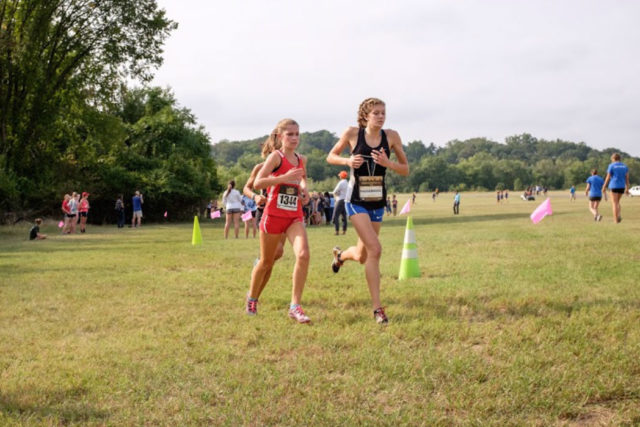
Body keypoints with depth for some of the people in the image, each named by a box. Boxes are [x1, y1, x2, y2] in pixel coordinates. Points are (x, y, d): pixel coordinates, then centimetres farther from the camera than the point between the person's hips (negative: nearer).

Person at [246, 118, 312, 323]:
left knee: (303, 254, -20)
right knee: (266, 262, 10)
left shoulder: (302, 160, 9)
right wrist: (284, 177, -26)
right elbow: (257, 183, -18)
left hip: (295, 217, 4)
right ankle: (252, 299, 36)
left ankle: (295, 306, -15)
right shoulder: (276, 156, -8)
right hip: (274, 214, -4)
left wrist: (304, 189, 11)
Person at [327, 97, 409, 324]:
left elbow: (406, 170, 1)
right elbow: (331, 157, 4)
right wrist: (347, 161, -16)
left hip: (378, 202, 4)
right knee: (374, 249, -19)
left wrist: (387, 163, -18)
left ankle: (341, 254, 52)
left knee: (362, 256, 14)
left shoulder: (391, 136, -4)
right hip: (356, 201, -4)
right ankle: (377, 307, -9)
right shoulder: (352, 133, -9)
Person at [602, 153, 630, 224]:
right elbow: (627, 178, 7)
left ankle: (616, 220, -6)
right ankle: (619, 215, -1)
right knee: (617, 202, 21)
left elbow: (608, 177, -6)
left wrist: (604, 187, 2)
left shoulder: (611, 166, -5)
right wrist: (627, 189, 9)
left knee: (614, 203, -1)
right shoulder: (624, 166, 9)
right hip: (622, 187, 5)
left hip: (614, 186, -5)